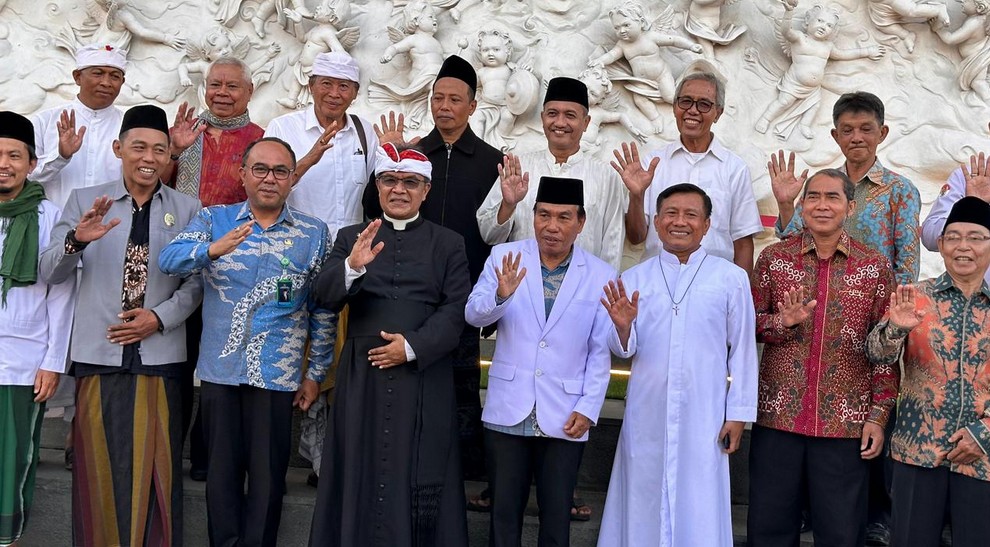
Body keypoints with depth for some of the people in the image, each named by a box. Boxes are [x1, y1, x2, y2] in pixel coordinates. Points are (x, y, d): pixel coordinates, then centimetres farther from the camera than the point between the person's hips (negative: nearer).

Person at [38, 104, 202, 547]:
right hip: (98, 353, 0)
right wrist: (77, 240, -20)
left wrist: (160, 317, -11)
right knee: (99, 465, 4)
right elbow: (49, 273, -1)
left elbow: (197, 282, 4)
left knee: (154, 467, 1)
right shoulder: (84, 201, 6)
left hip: (160, 356, 0)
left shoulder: (188, 209, 6)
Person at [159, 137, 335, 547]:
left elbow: (323, 310, 5)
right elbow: (169, 260, -13)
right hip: (219, 370, 1)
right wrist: (213, 249, -33)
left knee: (268, 475, 5)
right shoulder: (214, 220, 4)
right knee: (222, 470, 10)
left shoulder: (313, 233, 3)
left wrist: (315, 374, 4)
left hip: (277, 375, -1)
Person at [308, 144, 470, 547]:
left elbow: (457, 310, -1)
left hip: (423, 375, -1)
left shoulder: (449, 244, 9)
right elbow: (326, 296, -3)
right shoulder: (351, 237, 11)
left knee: (418, 476, 2)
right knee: (361, 472, 5)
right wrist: (352, 266, -23)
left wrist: (413, 346, -13)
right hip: (363, 375, 1)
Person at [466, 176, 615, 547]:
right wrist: (500, 295, -28)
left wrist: (589, 409, -6)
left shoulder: (601, 276, -2)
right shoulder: (504, 258, -1)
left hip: (564, 417, 0)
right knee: (504, 512, 12)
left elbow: (600, 352, 0)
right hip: (508, 410, 1)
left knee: (557, 516, 11)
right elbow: (473, 315, -8)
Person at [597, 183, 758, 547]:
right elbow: (625, 351, 4)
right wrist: (623, 326, -17)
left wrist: (738, 414, 2)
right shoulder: (634, 280, 5)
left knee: (699, 511, 3)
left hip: (703, 418, -2)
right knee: (644, 505, 9)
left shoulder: (731, 278, 0)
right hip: (646, 416, 2)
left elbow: (743, 351, 3)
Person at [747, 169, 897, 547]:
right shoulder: (773, 258, 5)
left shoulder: (874, 267, 3)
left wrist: (878, 415, -2)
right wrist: (783, 321, -14)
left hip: (846, 422, -1)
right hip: (778, 416, 1)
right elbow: (748, 325, 7)